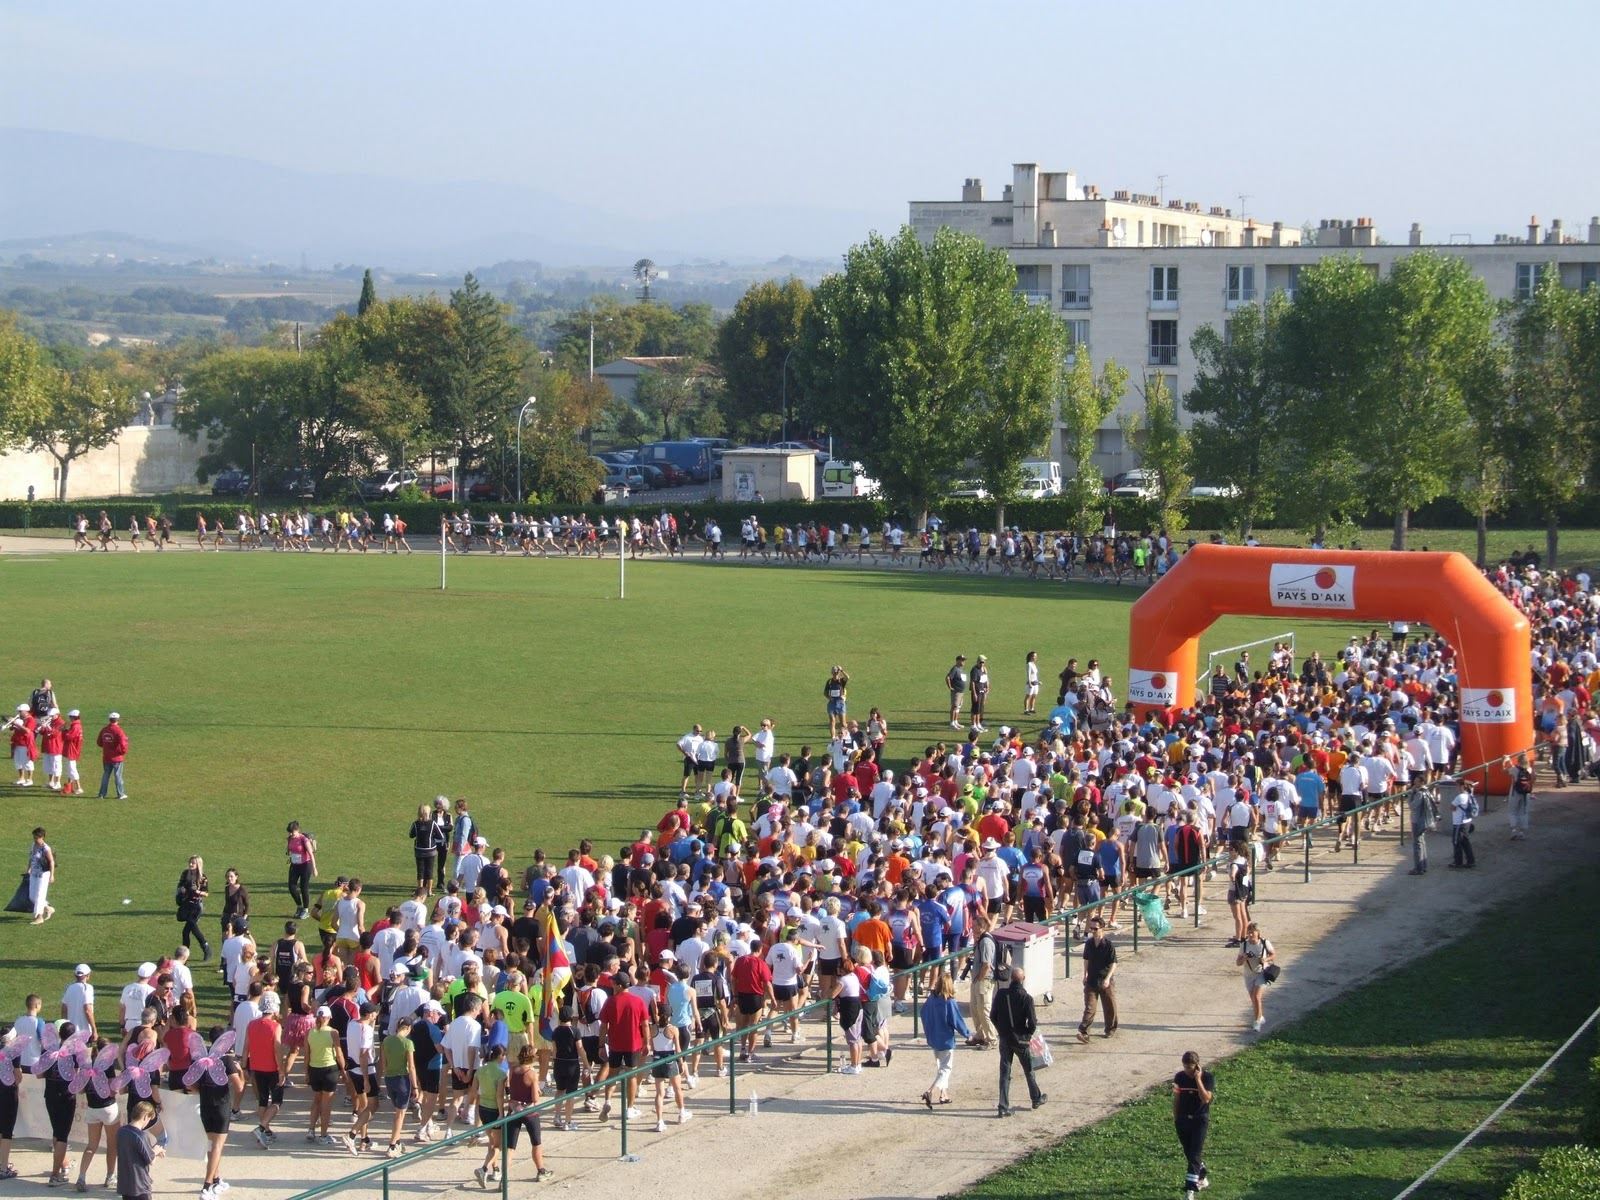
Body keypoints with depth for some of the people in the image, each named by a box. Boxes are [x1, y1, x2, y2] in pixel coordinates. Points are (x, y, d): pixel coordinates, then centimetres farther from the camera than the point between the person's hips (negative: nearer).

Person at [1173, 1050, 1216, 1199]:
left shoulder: (1207, 1077, -11)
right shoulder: (1179, 1077, 1)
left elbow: (1206, 1098, -23)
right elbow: (1176, 1099, 10)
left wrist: (1198, 1079, -26)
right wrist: (1175, 1118, 11)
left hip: (1200, 1120, -5)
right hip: (1183, 1120, 5)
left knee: (1194, 1154, -11)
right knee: (1189, 1153, 14)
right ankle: (1202, 1178, 36)